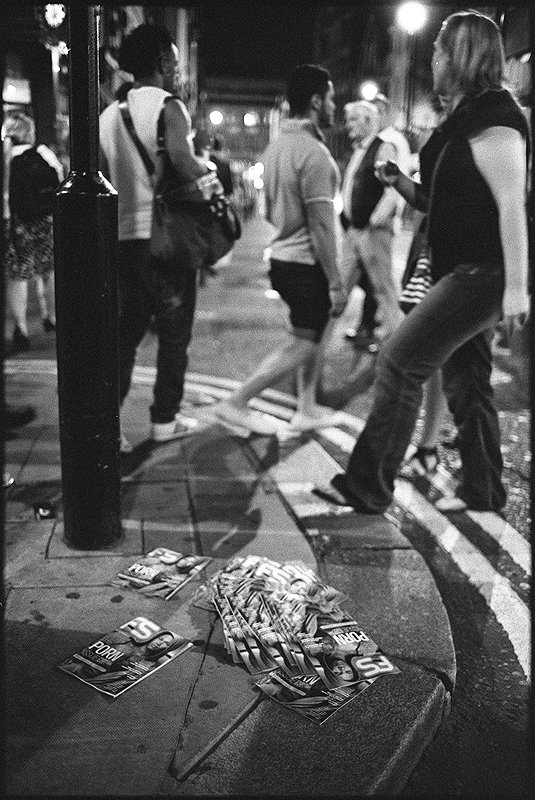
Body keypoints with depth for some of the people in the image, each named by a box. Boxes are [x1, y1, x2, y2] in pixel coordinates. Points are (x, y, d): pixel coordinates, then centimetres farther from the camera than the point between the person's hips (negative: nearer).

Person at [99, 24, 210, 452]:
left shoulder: (110, 113, 12)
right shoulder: (169, 107, -9)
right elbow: (183, 161, -26)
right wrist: (209, 172, -7)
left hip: (126, 236, 6)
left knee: (127, 330, 11)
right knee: (174, 332, 8)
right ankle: (165, 419, 16)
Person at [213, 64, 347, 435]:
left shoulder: (276, 146, 9)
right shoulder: (314, 152, -19)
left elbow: (271, 211, 16)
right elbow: (321, 227, -21)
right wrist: (336, 282, -17)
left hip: (283, 257, 9)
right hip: (309, 264, -9)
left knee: (316, 334, 19)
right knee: (301, 346, 0)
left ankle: (307, 409, 25)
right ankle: (236, 403, 3)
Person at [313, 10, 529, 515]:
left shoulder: (492, 117, -13)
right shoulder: (463, 119, 17)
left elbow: (512, 204, -20)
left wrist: (516, 286, -25)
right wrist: (397, 181, 5)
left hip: (482, 274, -10)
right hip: (462, 271, 10)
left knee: (400, 361, -12)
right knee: (464, 380, 13)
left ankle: (367, 487, -4)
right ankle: (481, 490, 25)